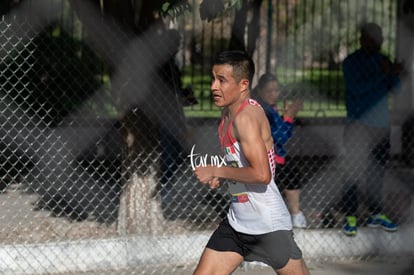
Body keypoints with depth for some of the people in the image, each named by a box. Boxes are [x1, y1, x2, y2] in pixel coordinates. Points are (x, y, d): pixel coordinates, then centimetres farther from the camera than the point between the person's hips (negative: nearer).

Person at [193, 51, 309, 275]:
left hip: (269, 225, -9)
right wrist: (221, 178, 4)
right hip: (236, 222, 9)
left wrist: (216, 171, -18)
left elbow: (261, 174, -29)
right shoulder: (228, 113, 9)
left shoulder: (247, 116, -20)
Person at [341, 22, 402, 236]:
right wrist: (383, 74, -21)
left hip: (381, 125, 5)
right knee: (354, 172, -6)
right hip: (358, 126, -5)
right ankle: (350, 217, -3)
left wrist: (394, 73, -13)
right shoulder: (351, 62, -3)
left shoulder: (383, 60, 13)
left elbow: (395, 89, 8)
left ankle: (375, 214, 19)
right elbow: (358, 88, -16)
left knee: (377, 171, 10)